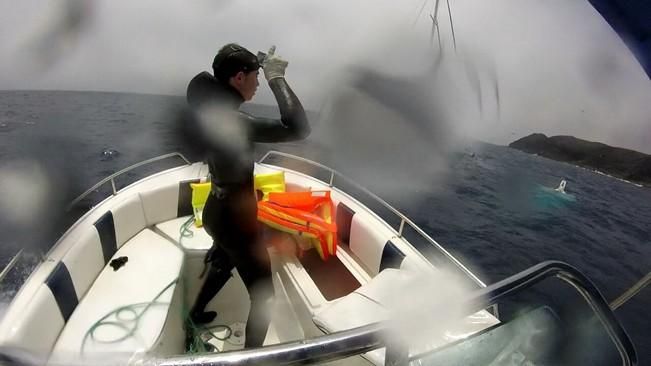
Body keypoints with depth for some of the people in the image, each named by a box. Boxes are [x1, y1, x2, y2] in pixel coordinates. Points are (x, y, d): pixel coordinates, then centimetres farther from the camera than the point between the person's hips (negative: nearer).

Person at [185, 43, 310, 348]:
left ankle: (197, 314, 60)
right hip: (235, 222, -10)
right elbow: (299, 129, -36)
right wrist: (276, 77, -26)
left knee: (222, 265, 37)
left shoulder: (211, 108, -5)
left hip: (216, 212, 10)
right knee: (262, 296, 7)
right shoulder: (231, 121, -31)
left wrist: (259, 63, 13)